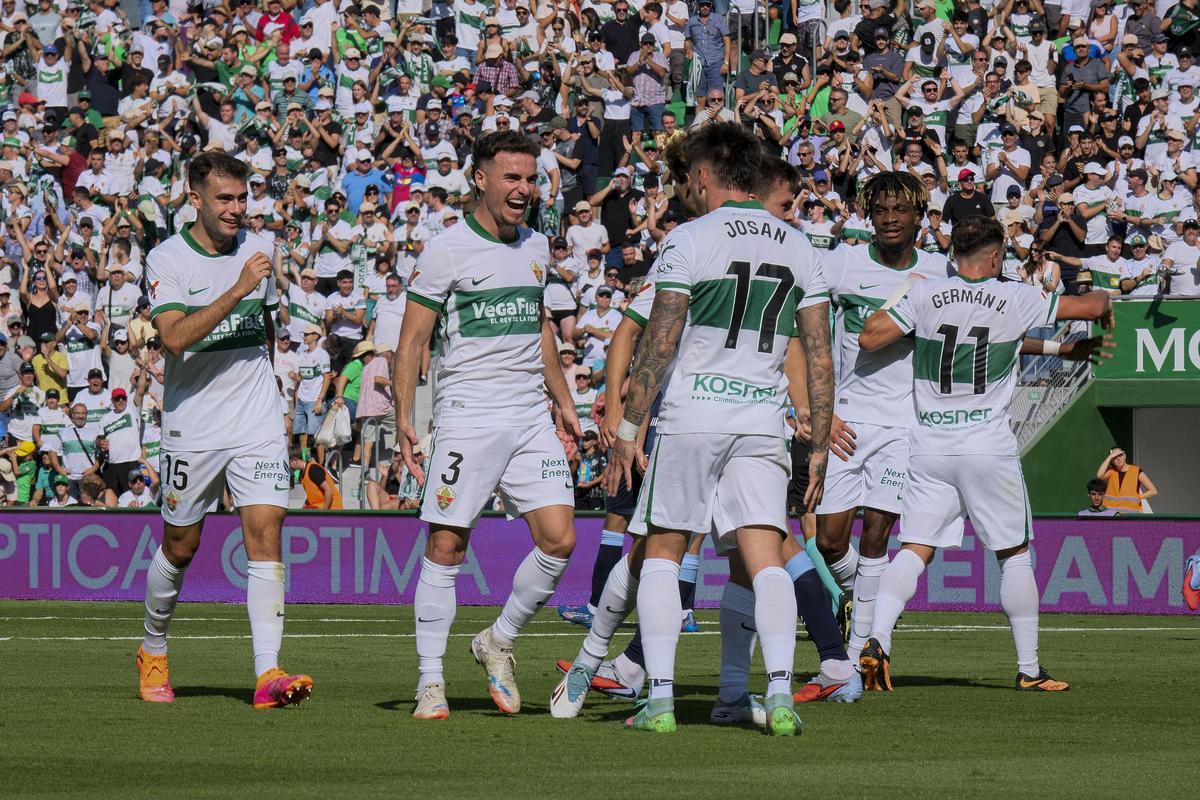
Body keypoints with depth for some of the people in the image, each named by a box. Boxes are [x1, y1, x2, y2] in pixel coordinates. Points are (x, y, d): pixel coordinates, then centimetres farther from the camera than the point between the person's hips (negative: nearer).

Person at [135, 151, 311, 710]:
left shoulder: (256, 249, 6)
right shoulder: (167, 259, -9)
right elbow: (174, 336, -25)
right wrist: (237, 291, -30)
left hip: (258, 425, 3)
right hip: (191, 429, -3)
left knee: (265, 536, -12)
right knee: (179, 548, 9)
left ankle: (268, 674, -19)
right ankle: (153, 652, 33)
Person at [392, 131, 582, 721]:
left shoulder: (536, 247, 14)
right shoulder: (447, 251, -5)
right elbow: (411, 341, -4)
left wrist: (562, 400, 25)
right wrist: (403, 419, -12)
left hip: (530, 418, 5)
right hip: (466, 417, -5)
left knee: (559, 540, -4)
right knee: (446, 547, -6)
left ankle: (499, 641, 17)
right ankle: (430, 682, 3)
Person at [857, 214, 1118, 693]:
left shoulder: (925, 295, -2)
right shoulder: (1017, 300, -4)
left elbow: (869, 339, -4)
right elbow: (1093, 304, 4)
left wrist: (888, 305, 15)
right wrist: (1104, 306, 28)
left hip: (929, 445, 2)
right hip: (988, 446, -2)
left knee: (914, 550, 3)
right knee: (1014, 554, 10)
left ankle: (877, 640, -18)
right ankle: (1029, 668, 13)